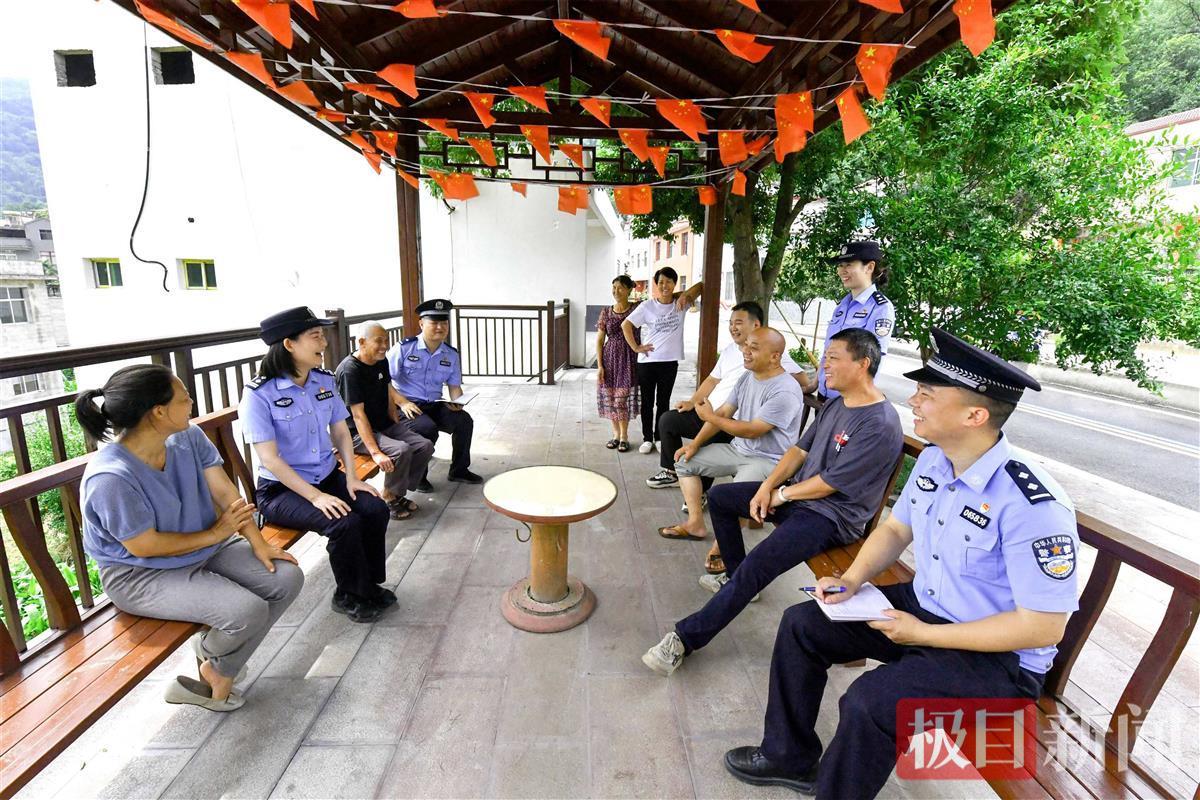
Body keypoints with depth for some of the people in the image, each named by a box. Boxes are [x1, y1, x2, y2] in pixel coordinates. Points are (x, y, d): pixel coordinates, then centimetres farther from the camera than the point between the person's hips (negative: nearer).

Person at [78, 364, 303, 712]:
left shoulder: (188, 437, -9)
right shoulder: (110, 478, -28)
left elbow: (225, 491, -7)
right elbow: (143, 546, -21)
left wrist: (258, 544, -11)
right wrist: (216, 533, -12)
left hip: (206, 549, 7)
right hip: (140, 574, -7)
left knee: (288, 578, -5)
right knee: (248, 610, -25)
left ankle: (218, 671, 13)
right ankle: (212, 663, 14)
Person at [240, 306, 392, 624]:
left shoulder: (325, 380, 2)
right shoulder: (259, 394, -16)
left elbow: (341, 432, 7)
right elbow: (269, 459, -18)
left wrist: (351, 476, -6)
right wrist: (315, 496, -23)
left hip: (328, 477, 6)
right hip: (280, 490, -5)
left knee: (376, 509, -17)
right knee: (344, 523, -27)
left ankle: (370, 583, 7)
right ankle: (350, 596, 1)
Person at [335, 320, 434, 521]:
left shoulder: (382, 362, 6)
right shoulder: (349, 371, -19)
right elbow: (358, 415, -24)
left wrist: (399, 427, 5)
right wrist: (375, 452, -30)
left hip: (385, 426, 8)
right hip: (358, 434, -8)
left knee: (425, 446, -11)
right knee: (401, 450, -31)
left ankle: (397, 494, 6)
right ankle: (389, 499, -5)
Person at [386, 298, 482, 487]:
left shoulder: (451, 355, 7)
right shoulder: (404, 347, -7)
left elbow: (454, 386, 10)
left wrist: (457, 402, -12)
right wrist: (403, 403, -20)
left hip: (434, 406, 5)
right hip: (406, 407, -4)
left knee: (464, 420, -17)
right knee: (428, 428, -31)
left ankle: (458, 470, 4)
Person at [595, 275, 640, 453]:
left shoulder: (637, 310, -4)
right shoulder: (606, 311, 2)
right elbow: (599, 340, 3)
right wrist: (599, 365, -2)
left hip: (628, 359, -3)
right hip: (609, 358, 3)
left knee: (622, 399, -3)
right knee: (610, 398, 7)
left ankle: (624, 436, 14)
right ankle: (616, 434, 24)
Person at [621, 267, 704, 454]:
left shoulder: (681, 303, 1)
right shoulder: (647, 306, -4)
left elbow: (701, 285, 6)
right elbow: (626, 325, -3)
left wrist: (686, 294, -10)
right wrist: (636, 347, -7)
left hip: (669, 362, 1)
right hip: (647, 361, -1)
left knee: (663, 402, 11)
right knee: (647, 402, 8)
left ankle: (659, 438, 24)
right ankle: (647, 439, 20)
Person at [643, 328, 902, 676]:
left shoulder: (880, 425, -22)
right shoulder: (836, 404, 7)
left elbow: (830, 484, -22)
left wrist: (782, 495, -9)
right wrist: (768, 486, -4)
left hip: (831, 514, -10)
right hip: (796, 492, 10)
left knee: (756, 566, -28)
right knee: (719, 496, 10)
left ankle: (686, 637, -18)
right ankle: (735, 576, 22)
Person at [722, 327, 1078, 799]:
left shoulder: (1032, 506, -29)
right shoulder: (933, 460, -6)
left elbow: (1044, 627, -24)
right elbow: (895, 529, 7)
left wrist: (924, 635, -21)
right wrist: (853, 579, -9)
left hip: (999, 655, -7)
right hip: (923, 603, 8)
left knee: (870, 702, -29)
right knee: (802, 624, 2)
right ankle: (790, 758, 23)